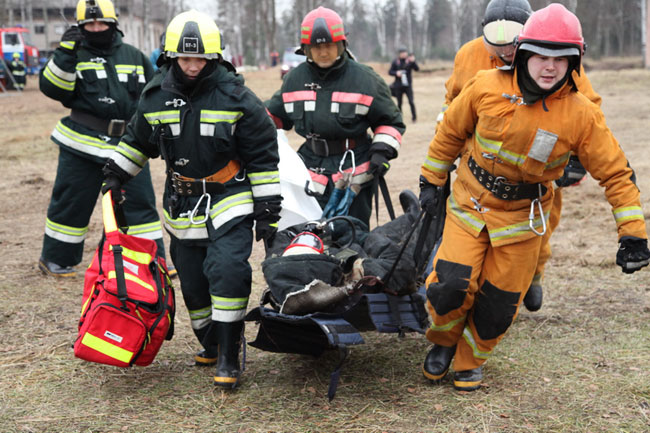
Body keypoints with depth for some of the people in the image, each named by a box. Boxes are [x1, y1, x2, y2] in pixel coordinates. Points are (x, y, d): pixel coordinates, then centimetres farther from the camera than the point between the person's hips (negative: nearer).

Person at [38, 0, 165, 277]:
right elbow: (52, 88, -10)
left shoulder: (134, 57, 12)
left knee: (140, 203, 2)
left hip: (128, 144, 2)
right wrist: (65, 53, -17)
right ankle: (55, 259, 22)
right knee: (71, 202, 6)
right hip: (83, 144, -2)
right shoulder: (74, 55, 3)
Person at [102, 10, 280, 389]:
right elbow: (139, 140, 20)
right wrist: (116, 175, 17)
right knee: (193, 281, 9)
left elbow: (263, 157, -6)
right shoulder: (156, 96, 1)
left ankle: (229, 357, -10)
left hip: (230, 200, -4)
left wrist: (268, 211, -8)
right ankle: (210, 343, 31)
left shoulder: (235, 96, -10)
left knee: (228, 270, -19)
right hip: (182, 203, 4)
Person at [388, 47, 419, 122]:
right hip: (398, 86, 1)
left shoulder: (410, 61, -1)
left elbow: (417, 69, -10)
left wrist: (413, 61, -26)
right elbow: (390, 72, 5)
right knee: (399, 103, 7)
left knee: (411, 102, -9)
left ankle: (414, 117, 3)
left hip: (408, 85, -1)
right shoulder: (395, 62, 2)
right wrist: (396, 73, -15)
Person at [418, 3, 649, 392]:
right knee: (450, 284, -12)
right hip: (470, 203, 0)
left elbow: (616, 173, -9)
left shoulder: (581, 115, -16)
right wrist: (432, 181, 10)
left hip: (522, 219, 0)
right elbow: (451, 132, 4)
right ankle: (444, 341, 22)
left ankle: (469, 361, 36)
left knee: (498, 306, 7)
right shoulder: (487, 87, -13)